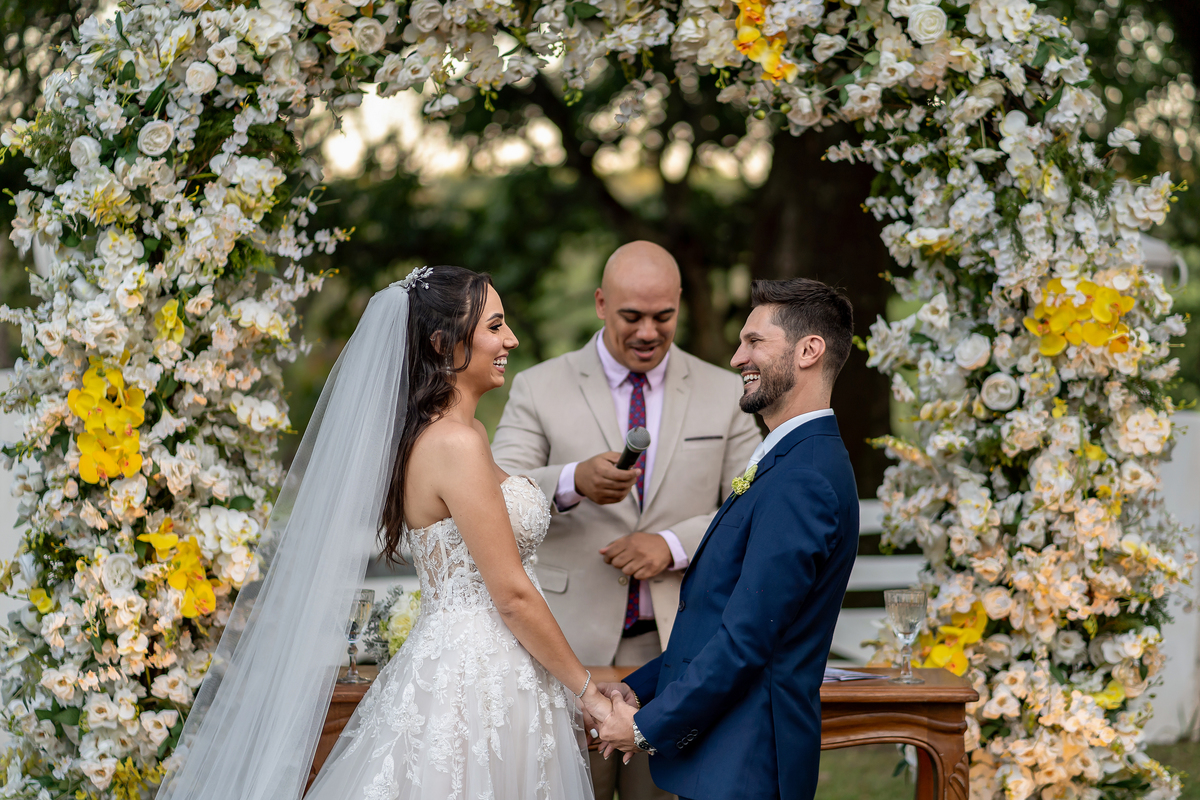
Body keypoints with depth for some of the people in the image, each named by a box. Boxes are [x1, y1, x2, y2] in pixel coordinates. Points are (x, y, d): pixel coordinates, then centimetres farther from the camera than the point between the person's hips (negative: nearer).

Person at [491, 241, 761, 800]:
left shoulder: (723, 393, 9)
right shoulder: (539, 389, 4)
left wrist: (675, 544, -11)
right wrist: (574, 482, -26)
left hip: (680, 649, 1)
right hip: (571, 647, -1)